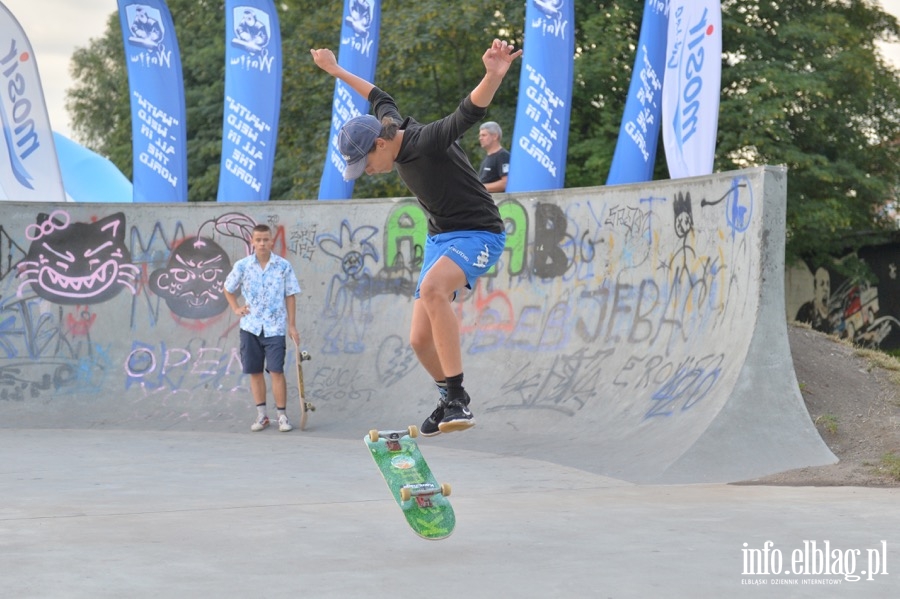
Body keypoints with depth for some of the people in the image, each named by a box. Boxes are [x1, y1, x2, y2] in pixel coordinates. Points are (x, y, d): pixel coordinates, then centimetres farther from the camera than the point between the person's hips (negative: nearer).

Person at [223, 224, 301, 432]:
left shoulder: (283, 266, -3)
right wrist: (236, 309, 5)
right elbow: (228, 289, 17)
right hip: (250, 327, 2)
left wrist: (292, 326, -2)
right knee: (255, 372, 7)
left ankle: (282, 415, 1)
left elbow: (290, 296, 1)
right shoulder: (242, 266, 0)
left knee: (276, 371, -6)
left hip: (274, 327, -2)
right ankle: (261, 415, 16)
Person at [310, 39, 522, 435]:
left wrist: (494, 76, -60)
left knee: (433, 288, -38)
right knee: (421, 340, 3)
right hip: (439, 238, 9)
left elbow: (470, 111, -40)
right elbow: (380, 98, 24)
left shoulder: (429, 141, -23)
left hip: (478, 235, -9)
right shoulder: (390, 127, 2)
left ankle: (457, 398, -36)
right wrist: (336, 71, 36)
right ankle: (450, 399, 31)